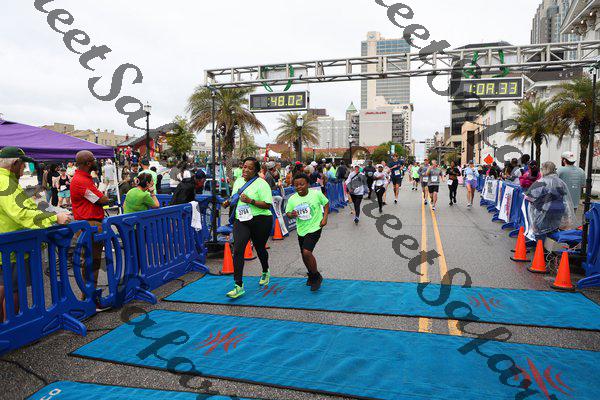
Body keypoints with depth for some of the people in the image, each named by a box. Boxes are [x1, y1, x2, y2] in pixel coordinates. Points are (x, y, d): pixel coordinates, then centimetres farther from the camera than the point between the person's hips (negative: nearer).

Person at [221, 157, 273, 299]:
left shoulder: (261, 184, -10)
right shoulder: (238, 181, 11)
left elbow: (268, 204, -16)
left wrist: (250, 201, -24)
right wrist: (228, 202, 4)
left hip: (260, 220, -4)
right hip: (240, 220, 4)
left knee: (260, 248, 15)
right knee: (237, 250, -12)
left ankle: (265, 272, 47)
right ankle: (239, 286, -9)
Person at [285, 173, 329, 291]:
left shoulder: (316, 194, -11)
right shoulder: (292, 199, -4)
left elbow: (326, 204, 4)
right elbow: (288, 213, 4)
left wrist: (324, 218, -5)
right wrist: (291, 215, -19)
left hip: (314, 228, -5)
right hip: (301, 230, 5)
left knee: (307, 252, -19)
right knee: (304, 255, 16)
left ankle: (316, 276, 3)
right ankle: (311, 275, 42)